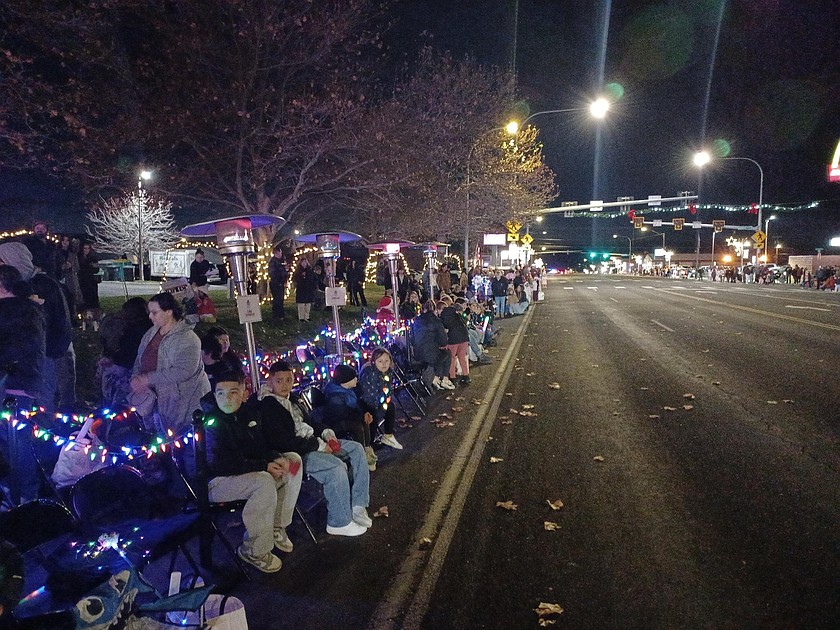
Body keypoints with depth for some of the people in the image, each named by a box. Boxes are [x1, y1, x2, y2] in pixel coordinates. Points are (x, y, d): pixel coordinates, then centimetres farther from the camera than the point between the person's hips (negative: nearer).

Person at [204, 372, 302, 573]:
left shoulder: (250, 414, 5)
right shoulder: (211, 422, -17)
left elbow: (260, 447, 13)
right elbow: (221, 464, -25)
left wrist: (277, 459, -10)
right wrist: (264, 466, -27)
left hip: (249, 472, 8)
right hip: (215, 482, -8)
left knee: (293, 460, 0)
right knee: (264, 482, -33)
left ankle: (277, 527, 5)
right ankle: (254, 549, -17)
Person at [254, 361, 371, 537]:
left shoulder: (290, 398, 13)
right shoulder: (267, 406, -16)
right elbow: (282, 441, -23)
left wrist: (326, 432, 4)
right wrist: (319, 445, -19)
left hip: (311, 442, 10)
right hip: (293, 453, -10)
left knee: (356, 449, 2)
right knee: (337, 466, -30)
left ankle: (358, 506, 1)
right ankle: (340, 522, -14)